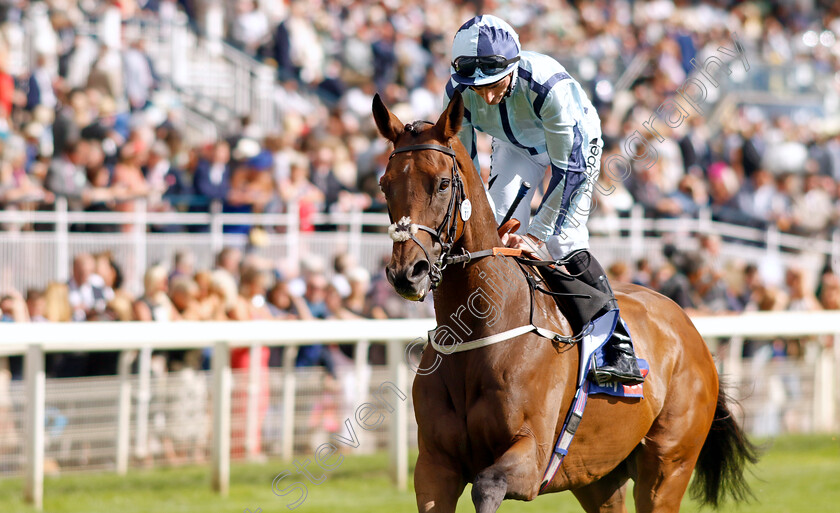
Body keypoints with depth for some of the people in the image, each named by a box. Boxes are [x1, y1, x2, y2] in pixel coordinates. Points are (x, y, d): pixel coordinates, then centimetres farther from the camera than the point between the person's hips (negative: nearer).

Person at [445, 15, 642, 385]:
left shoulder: (549, 86, -43)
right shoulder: (458, 91, -29)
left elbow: (568, 168, -34)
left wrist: (538, 233, -33)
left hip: (576, 143, -5)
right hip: (515, 145, 5)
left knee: (563, 240, -19)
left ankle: (618, 346, -15)